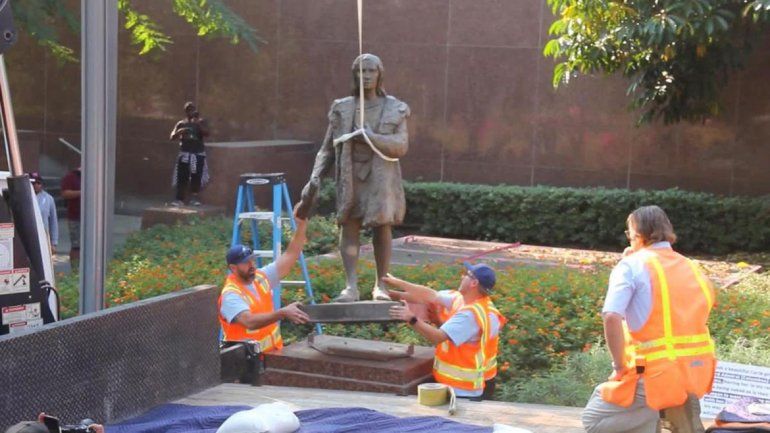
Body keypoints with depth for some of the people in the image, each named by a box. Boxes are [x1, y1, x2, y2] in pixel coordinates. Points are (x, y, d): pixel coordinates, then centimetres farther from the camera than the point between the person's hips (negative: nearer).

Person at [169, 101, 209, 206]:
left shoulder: (201, 122, 5)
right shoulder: (181, 124, 9)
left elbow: (206, 133, -12)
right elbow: (172, 137, 3)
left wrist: (198, 123, -22)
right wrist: (179, 132, -17)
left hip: (198, 153, -1)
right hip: (184, 153, 1)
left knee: (196, 176, -7)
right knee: (181, 177, -5)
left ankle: (194, 198, 4)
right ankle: (179, 199, -2)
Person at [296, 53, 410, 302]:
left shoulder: (395, 110, 6)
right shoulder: (342, 109, 9)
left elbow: (401, 146, -5)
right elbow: (328, 148, 10)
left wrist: (371, 138, -18)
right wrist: (315, 178, -1)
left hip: (381, 177, -1)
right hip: (350, 176, 1)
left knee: (382, 227, 1)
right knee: (348, 225, -8)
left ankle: (380, 285, 10)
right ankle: (351, 286, -12)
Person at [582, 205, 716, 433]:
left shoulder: (632, 265, -6)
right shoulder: (691, 268, 13)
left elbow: (612, 317, -18)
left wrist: (619, 367, -11)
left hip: (655, 375, -6)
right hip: (695, 373, 6)